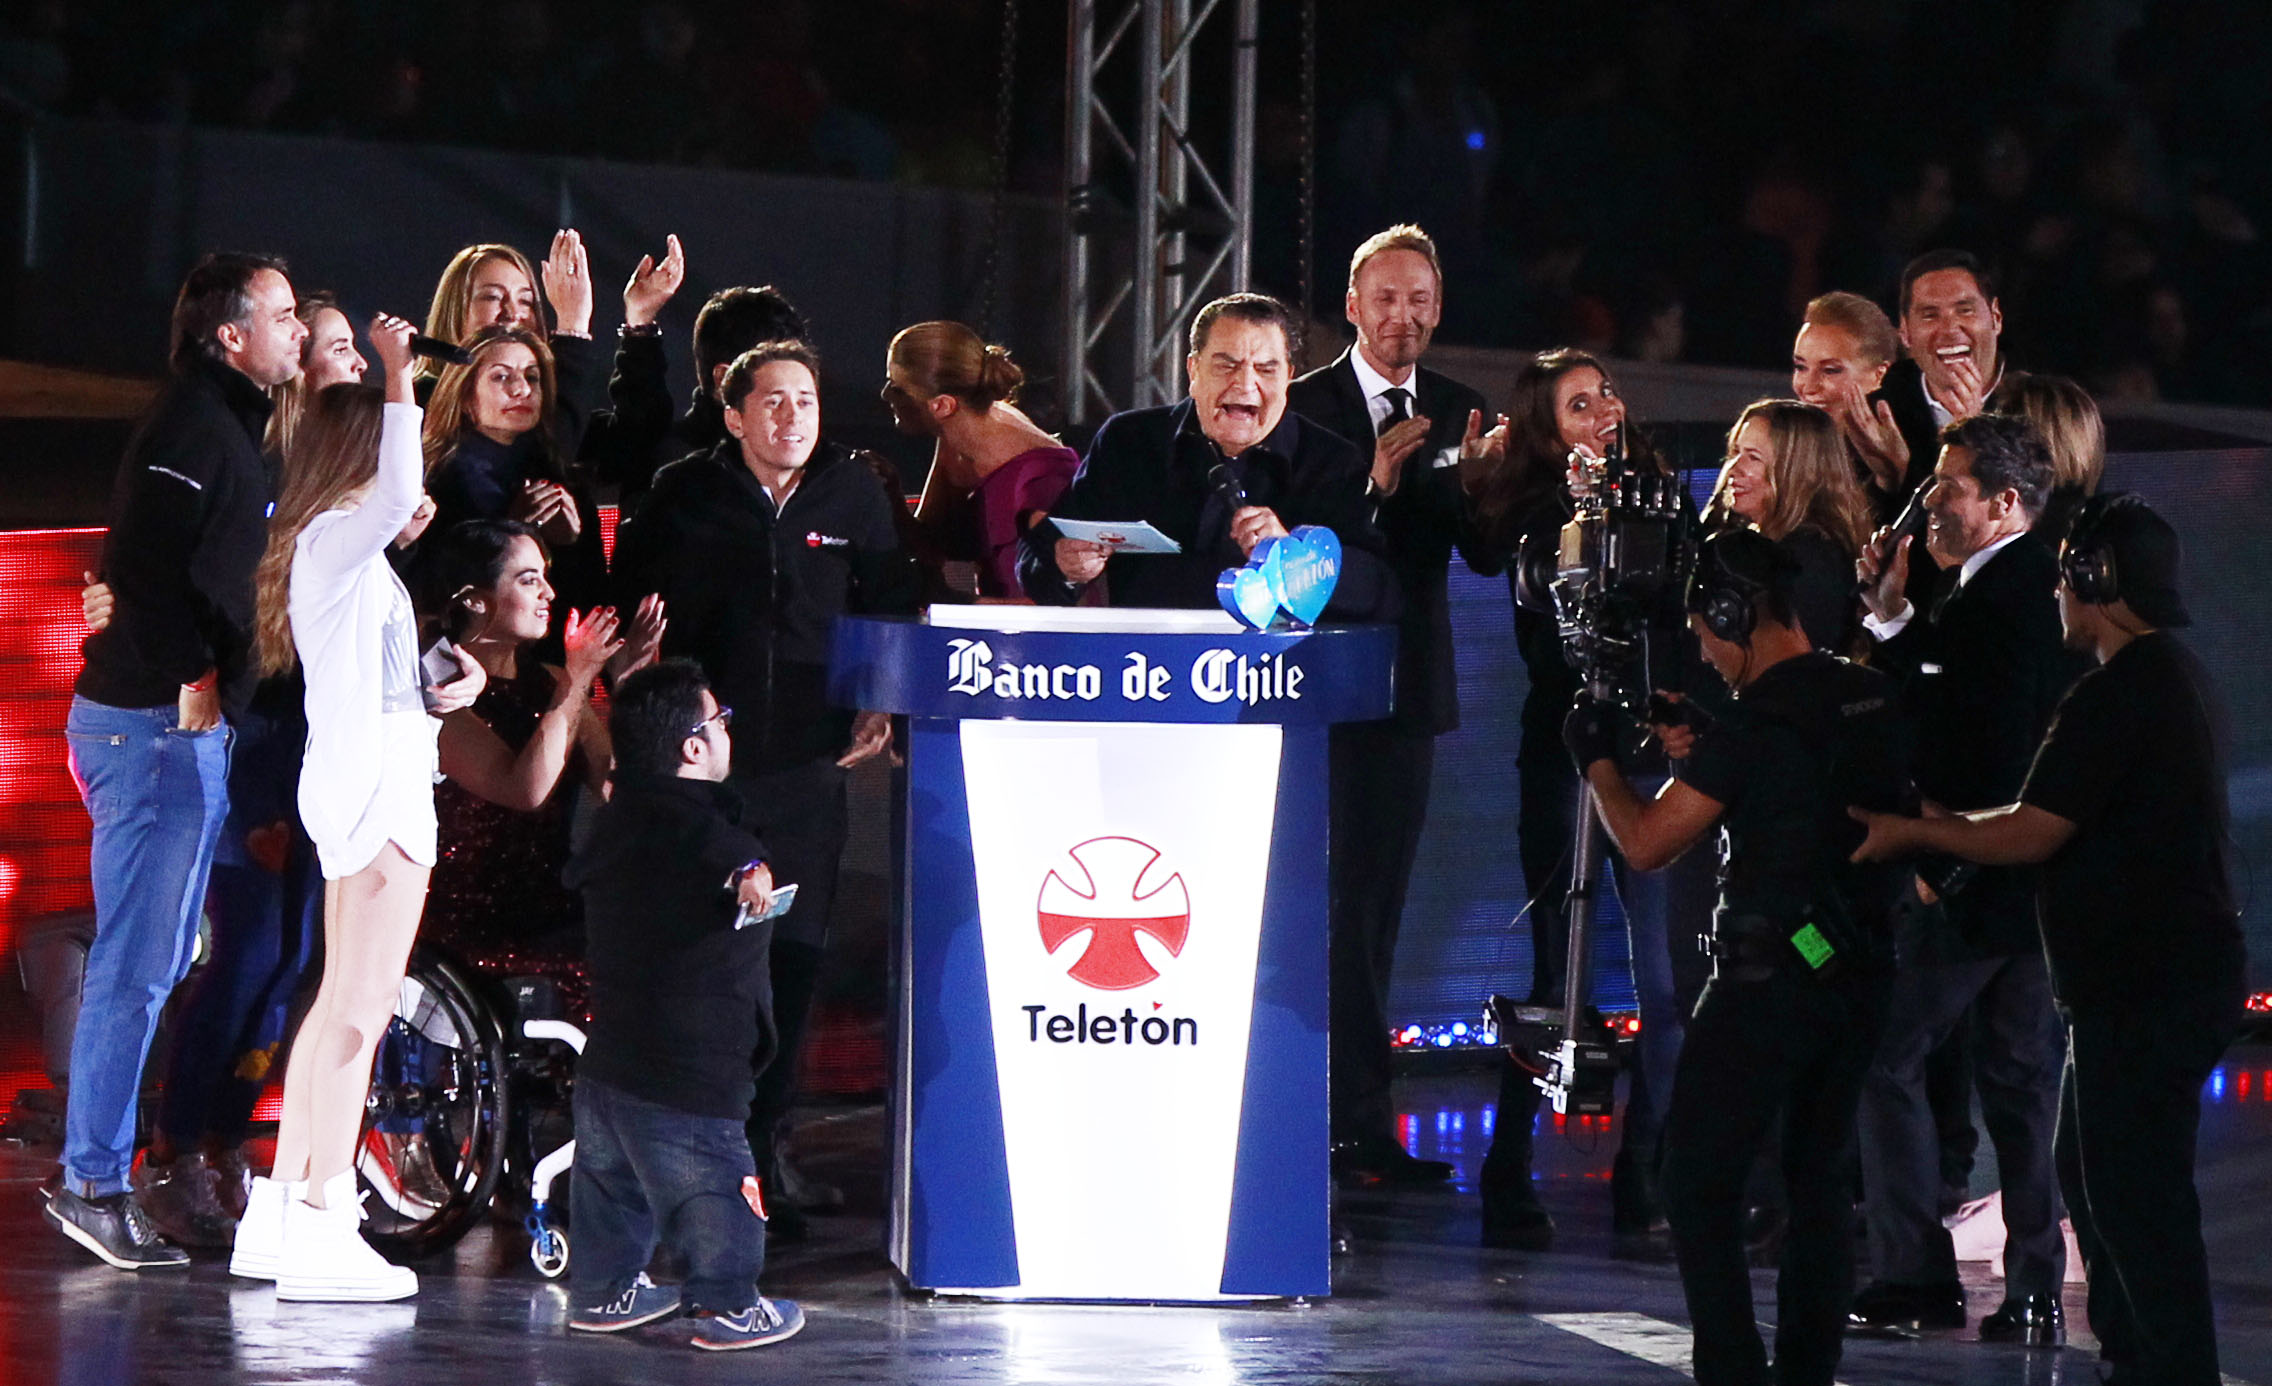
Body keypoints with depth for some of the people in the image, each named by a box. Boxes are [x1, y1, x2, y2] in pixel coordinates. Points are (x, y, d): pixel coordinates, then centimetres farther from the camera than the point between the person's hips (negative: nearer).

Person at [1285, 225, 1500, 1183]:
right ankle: (1362, 1118, -10)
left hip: (1409, 679, 5)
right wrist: (1369, 485, -26)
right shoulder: (1302, 409, -5)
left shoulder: (1459, 414, 9)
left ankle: (1320, 1096, 18)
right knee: (1343, 897, -9)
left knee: (1378, 897, 10)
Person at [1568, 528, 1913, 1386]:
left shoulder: (1758, 721, -17)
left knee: (1700, 1186, -1)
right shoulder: (1872, 699, 6)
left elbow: (1646, 843, -11)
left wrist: (1598, 761, 5)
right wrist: (1697, 757, 22)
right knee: (1820, 1180, 15)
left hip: (1770, 983, -8)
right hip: (1862, 973, 8)